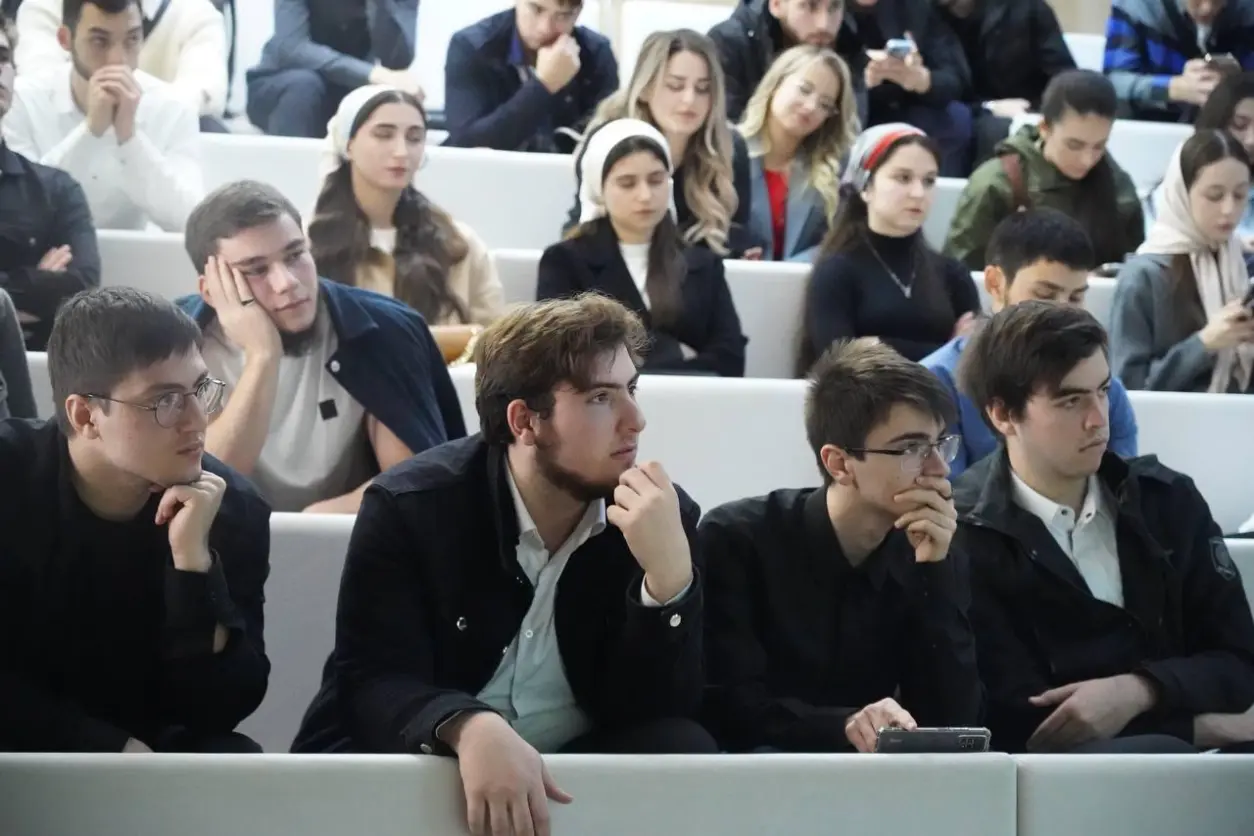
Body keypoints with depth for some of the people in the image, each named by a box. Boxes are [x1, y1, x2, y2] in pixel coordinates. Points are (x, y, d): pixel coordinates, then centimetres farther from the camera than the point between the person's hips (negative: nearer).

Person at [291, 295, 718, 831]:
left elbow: (647, 713, -8)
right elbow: (375, 685, -19)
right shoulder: (409, 508, -11)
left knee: (683, 753, -25)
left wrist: (669, 573, -25)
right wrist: (470, 730, -41)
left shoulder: (663, 515, -4)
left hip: (574, 773, 3)